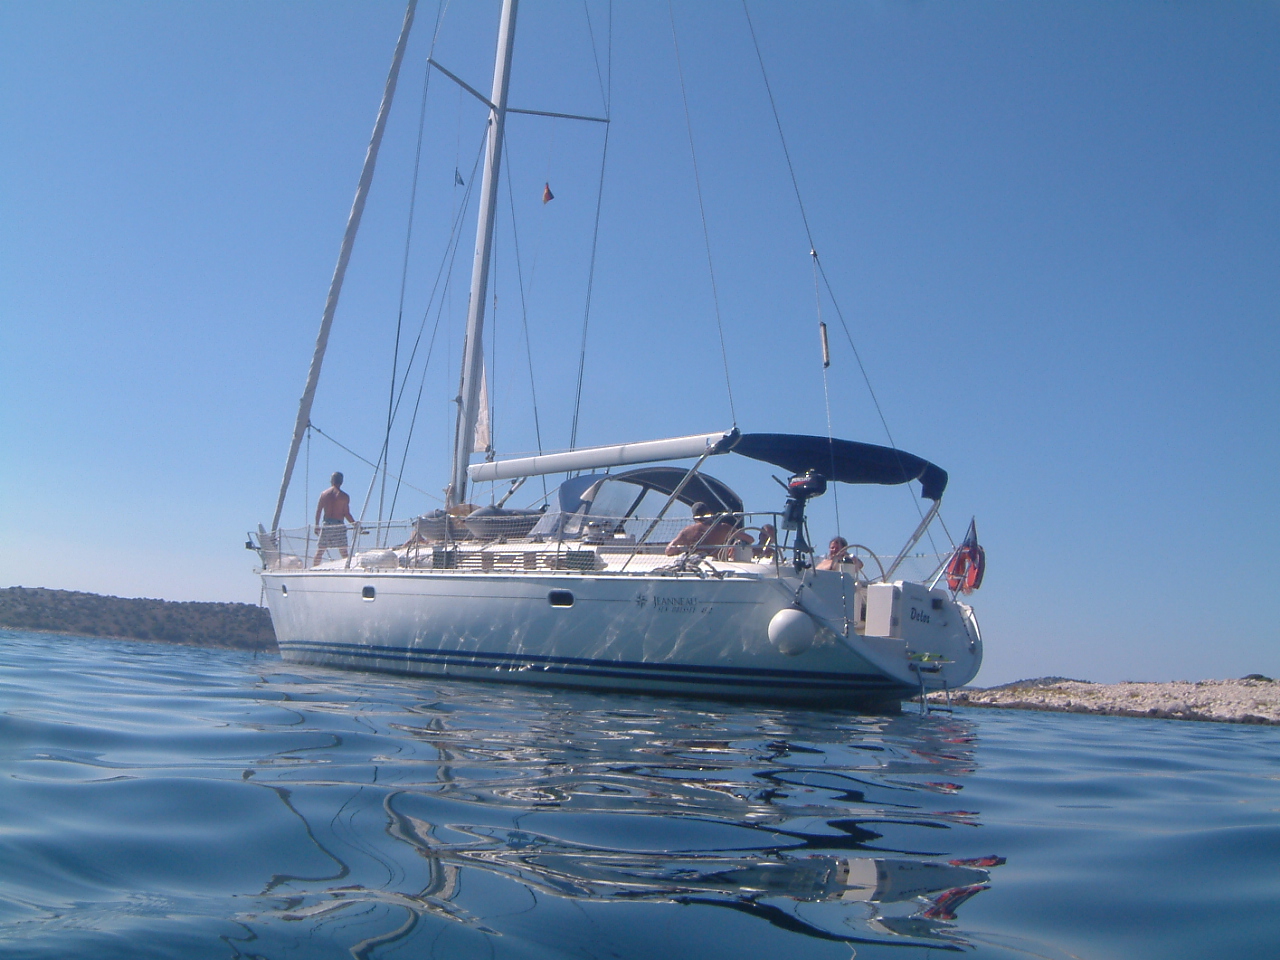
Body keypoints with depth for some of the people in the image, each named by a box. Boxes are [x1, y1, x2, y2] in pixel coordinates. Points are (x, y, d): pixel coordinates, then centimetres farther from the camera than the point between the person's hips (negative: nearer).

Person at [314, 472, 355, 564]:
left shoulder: (324, 494, 6)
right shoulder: (344, 496, -4)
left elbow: (318, 511, 7)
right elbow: (347, 514, -6)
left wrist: (317, 526, 15)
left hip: (326, 525, 3)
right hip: (339, 526, -3)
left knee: (319, 551, 10)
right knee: (344, 552, 0)